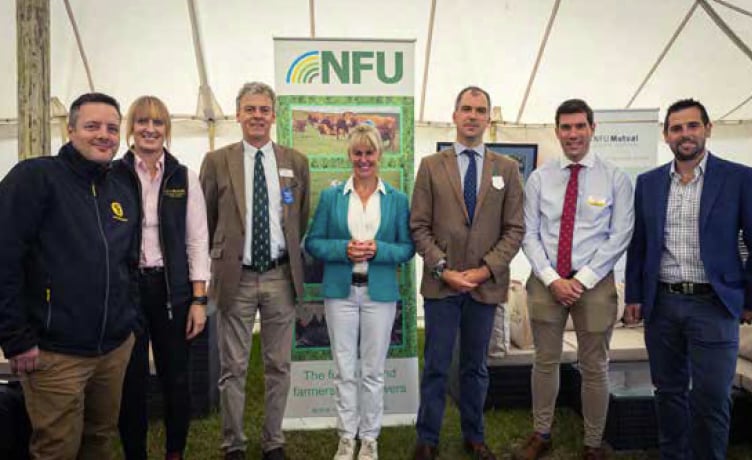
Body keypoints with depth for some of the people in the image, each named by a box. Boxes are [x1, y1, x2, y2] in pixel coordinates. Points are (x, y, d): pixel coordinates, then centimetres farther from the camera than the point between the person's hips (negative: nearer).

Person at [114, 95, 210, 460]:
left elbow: (197, 241, 1)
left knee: (176, 379, 11)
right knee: (132, 380, 9)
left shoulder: (184, 178, 2)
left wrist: (199, 300, -4)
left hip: (172, 288, 1)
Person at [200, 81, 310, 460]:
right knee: (233, 368, 8)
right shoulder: (217, 161, 1)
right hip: (236, 277, -1)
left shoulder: (296, 162, 5)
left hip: (281, 276, 2)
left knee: (278, 365, 11)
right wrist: (217, 260, 8)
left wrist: (296, 265, 10)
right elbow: (206, 222, 8)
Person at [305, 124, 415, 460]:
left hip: (380, 293, 0)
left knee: (373, 370, 8)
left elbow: (408, 247, 3)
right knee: (344, 369, 7)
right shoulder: (331, 196, 3)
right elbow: (313, 243, 2)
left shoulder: (398, 199, 3)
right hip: (340, 291, 0)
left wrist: (378, 249, -15)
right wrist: (344, 248, -15)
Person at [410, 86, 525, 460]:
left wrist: (486, 269, -9)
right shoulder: (431, 165, 3)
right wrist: (443, 269, -11)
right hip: (441, 283, -1)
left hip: (486, 285, 1)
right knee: (436, 366, 6)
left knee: (476, 366, 14)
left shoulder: (507, 168, 5)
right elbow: (419, 227, -1)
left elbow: (514, 229, 2)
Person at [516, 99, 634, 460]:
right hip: (546, 282, 2)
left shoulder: (615, 178, -2)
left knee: (594, 368, 10)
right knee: (545, 361, 13)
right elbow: (529, 234, -1)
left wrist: (582, 280, -13)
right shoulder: (539, 178, 2)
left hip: (595, 284, -1)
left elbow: (619, 237, -7)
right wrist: (552, 279, -11)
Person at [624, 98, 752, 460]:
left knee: (711, 399, 0)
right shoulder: (648, 182, 6)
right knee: (668, 392, 13)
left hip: (714, 305, -3)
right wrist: (633, 296, 6)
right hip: (661, 304, 3)